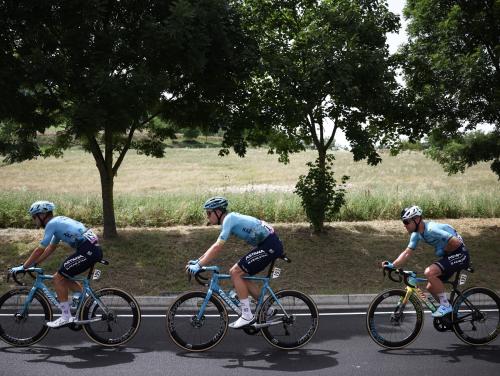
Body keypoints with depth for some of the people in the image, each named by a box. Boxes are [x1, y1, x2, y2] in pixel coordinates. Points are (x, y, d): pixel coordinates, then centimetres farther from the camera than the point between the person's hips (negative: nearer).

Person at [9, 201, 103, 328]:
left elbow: (40, 250, -6)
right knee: (63, 277, 19)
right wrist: (34, 264, 28)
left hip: (87, 251, -9)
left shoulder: (52, 224, -6)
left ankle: (66, 317, 1)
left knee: (58, 278, -2)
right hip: (94, 248, 9)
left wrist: (23, 267, 2)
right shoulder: (58, 221, 21)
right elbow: (51, 248, 28)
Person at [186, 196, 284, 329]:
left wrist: (198, 266, -20)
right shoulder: (231, 219, 14)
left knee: (235, 273, -10)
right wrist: (197, 261, 16)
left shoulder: (229, 219, -14)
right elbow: (216, 245, 20)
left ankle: (247, 316, -5)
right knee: (240, 276, 12)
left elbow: (217, 247, -22)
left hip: (270, 246, -10)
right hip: (268, 244, 10)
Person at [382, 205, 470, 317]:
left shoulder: (431, 229, -26)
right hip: (448, 256, 10)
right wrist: (392, 265, -9)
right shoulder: (416, 234, 3)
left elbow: (456, 242, -31)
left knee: (429, 272, -26)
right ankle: (452, 312, 23)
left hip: (460, 254, -10)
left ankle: (445, 306, -13)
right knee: (431, 287, 8)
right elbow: (407, 252, 5)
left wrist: (444, 252, -12)